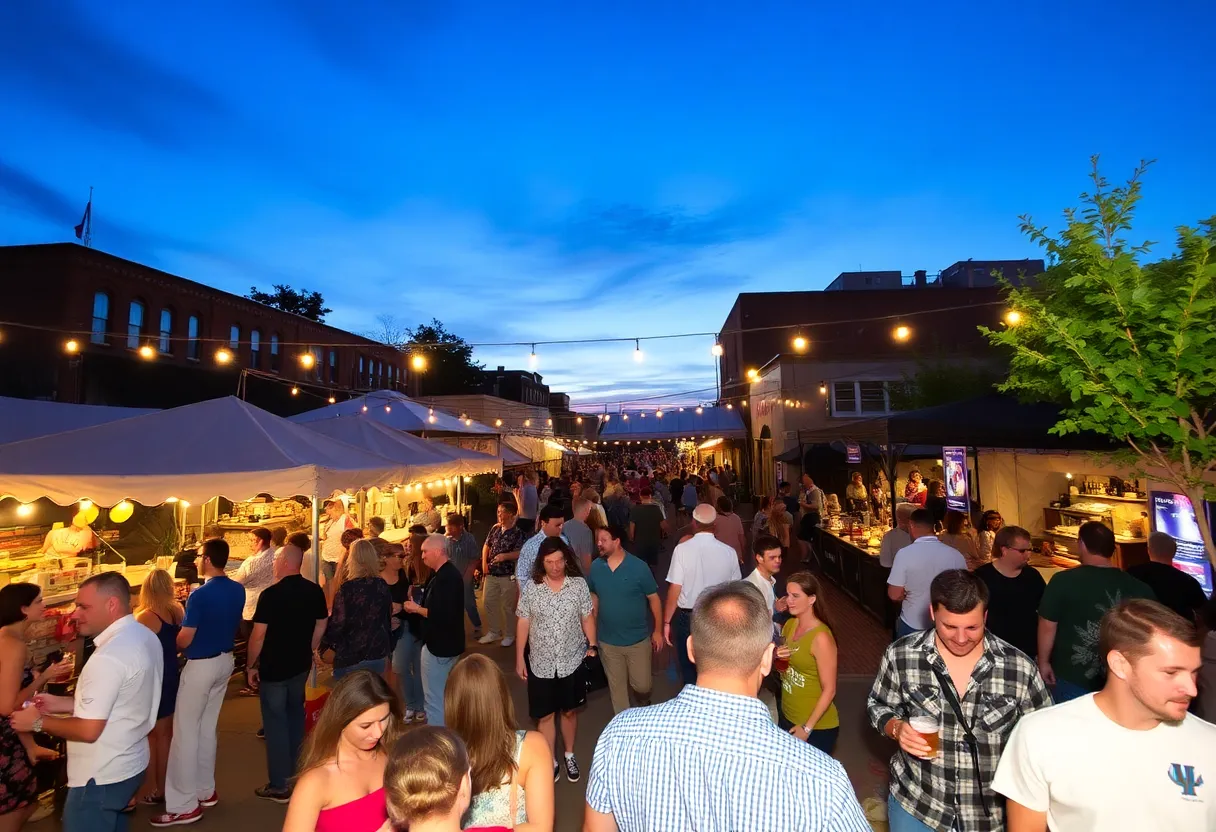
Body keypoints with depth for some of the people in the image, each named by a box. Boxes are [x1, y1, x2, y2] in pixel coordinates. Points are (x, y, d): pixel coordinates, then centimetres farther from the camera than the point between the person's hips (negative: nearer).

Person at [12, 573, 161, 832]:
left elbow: (88, 730, -23)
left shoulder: (108, 657, -29)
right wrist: (63, 703, 5)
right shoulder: (144, 636, 0)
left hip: (101, 776, -8)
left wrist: (37, 722, -8)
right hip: (128, 763, 9)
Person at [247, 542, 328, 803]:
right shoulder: (314, 591, -4)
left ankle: (279, 786, 14)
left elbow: (258, 635, -19)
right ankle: (294, 767, 39)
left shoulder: (271, 594, -21)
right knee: (295, 715, 23)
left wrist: (252, 665, -6)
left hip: (273, 668, -5)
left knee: (276, 723, 6)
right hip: (301, 665, 6)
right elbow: (321, 626, 5)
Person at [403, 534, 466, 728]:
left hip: (439, 645, -11)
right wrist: (418, 607, 0)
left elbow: (442, 614, -31)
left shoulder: (448, 577, -25)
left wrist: (417, 609, -17)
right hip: (442, 642, 11)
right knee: (444, 695, 23)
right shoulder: (443, 574, 10)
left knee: (435, 697, 2)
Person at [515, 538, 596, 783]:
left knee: (569, 711, 19)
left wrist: (592, 645, -10)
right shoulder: (530, 588, -11)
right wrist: (519, 659, -1)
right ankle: (551, 762, 34)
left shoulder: (579, 584, -10)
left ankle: (570, 755, 42)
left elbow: (587, 618, -2)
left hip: (572, 661, 0)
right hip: (541, 663, 0)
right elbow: (523, 624, -4)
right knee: (545, 716, 13)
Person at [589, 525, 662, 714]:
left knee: (642, 685, 8)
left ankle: (644, 699, 44)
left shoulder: (639, 567, -18)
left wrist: (657, 630, -5)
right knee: (616, 686, 16)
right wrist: (592, 630, 8)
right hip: (607, 641, 2)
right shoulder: (595, 567, -8)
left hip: (638, 639, -2)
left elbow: (653, 599, -8)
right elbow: (594, 598, 5)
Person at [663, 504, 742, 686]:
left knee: (690, 671, 17)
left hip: (687, 618, -2)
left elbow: (675, 589, -16)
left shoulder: (682, 549, -17)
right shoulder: (729, 552, -9)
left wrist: (666, 621, -4)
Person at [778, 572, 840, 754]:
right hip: (787, 717, 7)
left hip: (818, 727, -7)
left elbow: (829, 690, -20)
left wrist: (807, 728, -17)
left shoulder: (821, 637, -24)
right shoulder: (789, 624, -3)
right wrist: (775, 656, -11)